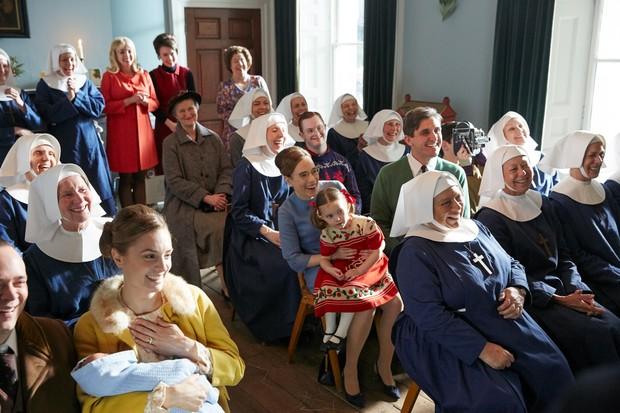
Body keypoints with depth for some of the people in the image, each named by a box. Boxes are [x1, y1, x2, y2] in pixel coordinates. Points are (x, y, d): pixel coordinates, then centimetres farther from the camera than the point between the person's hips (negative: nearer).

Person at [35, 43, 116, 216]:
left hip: (88, 140, 3)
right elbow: (46, 115, -10)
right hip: (64, 144, -2)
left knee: (97, 183, 4)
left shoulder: (85, 81, 9)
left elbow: (99, 107, -2)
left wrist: (76, 95, -12)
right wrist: (68, 98, -16)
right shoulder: (45, 84, 1)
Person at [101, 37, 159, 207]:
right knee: (125, 178, 0)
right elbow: (105, 106, -5)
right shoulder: (109, 76, 0)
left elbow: (155, 103, 13)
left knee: (140, 178, 6)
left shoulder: (144, 75, 11)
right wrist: (129, 101, -15)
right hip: (121, 132, -3)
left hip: (143, 131, 3)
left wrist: (144, 100, -9)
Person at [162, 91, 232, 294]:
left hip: (215, 200, 3)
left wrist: (222, 194, -12)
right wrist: (205, 198, -14)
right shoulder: (170, 143, 3)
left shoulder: (212, 138, 14)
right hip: (184, 204, -3)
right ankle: (227, 285, -17)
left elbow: (226, 169, 8)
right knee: (220, 227, -30)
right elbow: (174, 181, -5)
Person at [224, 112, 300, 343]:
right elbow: (239, 211, -7)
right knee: (283, 263, -29)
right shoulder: (247, 166, -3)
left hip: (282, 232, 5)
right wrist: (267, 232, -19)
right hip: (251, 237, -5)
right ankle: (278, 326, -10)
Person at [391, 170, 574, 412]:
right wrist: (482, 348, -25)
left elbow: (512, 264, 17)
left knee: (554, 372, -7)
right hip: (448, 341, -7)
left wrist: (518, 290, -7)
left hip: (505, 326, 7)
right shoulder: (416, 252, -15)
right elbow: (430, 315, -22)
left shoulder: (476, 229, 8)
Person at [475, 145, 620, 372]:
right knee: (595, 335, -22)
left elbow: (563, 257, 13)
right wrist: (559, 300, -16)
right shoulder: (491, 217, -8)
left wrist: (578, 291, -6)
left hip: (561, 290, 6)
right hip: (530, 301, -6)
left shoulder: (541, 203, 12)